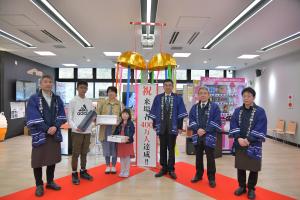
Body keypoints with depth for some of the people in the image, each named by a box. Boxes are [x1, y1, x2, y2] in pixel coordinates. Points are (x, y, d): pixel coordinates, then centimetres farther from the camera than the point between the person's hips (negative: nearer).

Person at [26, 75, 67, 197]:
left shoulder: (57, 99, 9)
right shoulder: (33, 99, -4)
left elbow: (61, 115, 4)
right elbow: (33, 118, -12)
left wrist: (55, 127, -13)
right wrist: (47, 129, -16)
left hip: (55, 134, 4)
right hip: (39, 135, -4)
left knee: (52, 159, 13)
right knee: (38, 161, 4)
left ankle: (50, 182, 29)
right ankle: (39, 185, 21)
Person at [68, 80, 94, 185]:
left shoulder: (89, 101, 11)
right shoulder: (73, 101, -2)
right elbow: (69, 117, -4)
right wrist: (75, 127, -19)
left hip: (87, 131, 4)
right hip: (76, 131, -4)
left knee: (84, 152, 14)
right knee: (76, 153, 3)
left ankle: (83, 171, 27)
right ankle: (74, 173, 15)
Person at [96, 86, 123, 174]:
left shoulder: (120, 104, 4)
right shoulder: (102, 103, 7)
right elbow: (98, 114, 4)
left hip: (115, 128, -1)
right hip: (105, 128, 1)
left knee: (114, 147, 6)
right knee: (106, 147, 8)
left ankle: (113, 166, 22)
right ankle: (108, 166, 24)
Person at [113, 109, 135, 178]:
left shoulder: (130, 123, -7)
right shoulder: (120, 123, 9)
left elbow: (132, 132, -17)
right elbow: (116, 132, 11)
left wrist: (129, 137, -34)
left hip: (128, 142, -5)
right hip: (120, 142, 5)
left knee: (127, 157, 3)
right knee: (121, 157, 13)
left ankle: (127, 172, 17)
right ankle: (122, 171, 27)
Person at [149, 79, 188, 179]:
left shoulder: (178, 98, 0)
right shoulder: (158, 98, 3)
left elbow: (181, 113, -1)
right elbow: (154, 112, 6)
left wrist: (180, 127, -5)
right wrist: (154, 125, 2)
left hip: (173, 127, -1)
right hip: (161, 127, 2)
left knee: (171, 149, 7)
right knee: (162, 148, 10)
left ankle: (171, 169, 19)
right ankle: (164, 168, 23)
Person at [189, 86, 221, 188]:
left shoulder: (214, 106, -3)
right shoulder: (194, 107, 9)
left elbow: (216, 121, -9)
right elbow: (191, 120, 4)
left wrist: (205, 130, -15)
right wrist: (197, 129, -13)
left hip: (209, 136, -4)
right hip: (197, 135, 4)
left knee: (210, 158, 5)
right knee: (198, 156, 15)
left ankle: (211, 178, 19)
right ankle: (198, 175, 31)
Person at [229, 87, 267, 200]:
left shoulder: (260, 111, -5)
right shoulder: (237, 111, 6)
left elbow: (260, 129, -12)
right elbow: (233, 125, -1)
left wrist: (249, 140, -18)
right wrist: (239, 138, -15)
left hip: (253, 145, -3)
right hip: (239, 144, 3)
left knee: (253, 168, 9)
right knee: (240, 167, 13)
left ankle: (251, 189, 28)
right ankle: (242, 187, 31)